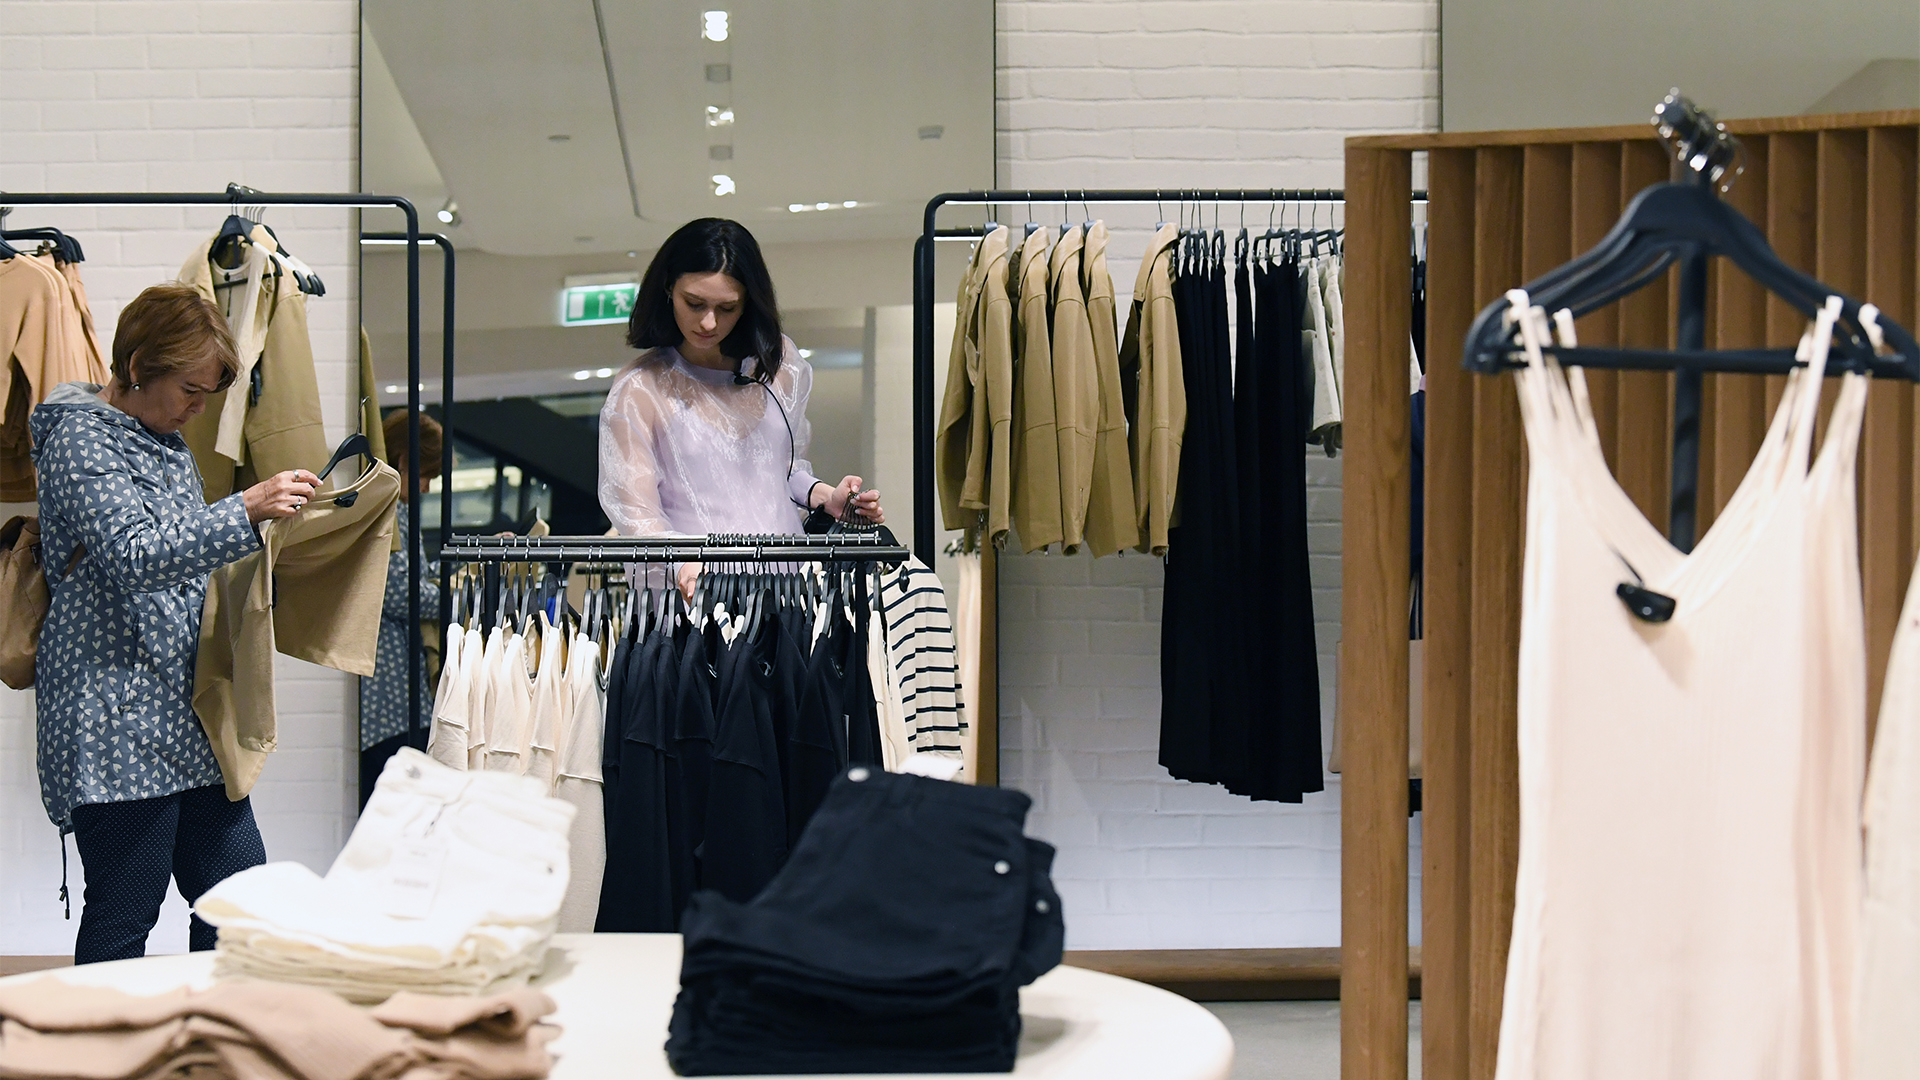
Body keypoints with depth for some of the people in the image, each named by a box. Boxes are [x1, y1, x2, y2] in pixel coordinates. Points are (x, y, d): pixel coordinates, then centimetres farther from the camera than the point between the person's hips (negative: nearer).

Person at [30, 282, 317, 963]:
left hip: (186, 715, 9)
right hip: (115, 719, -9)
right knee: (124, 919, -4)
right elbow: (133, 556, -22)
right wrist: (246, 511, -28)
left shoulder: (170, 446, 19)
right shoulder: (80, 438, -8)